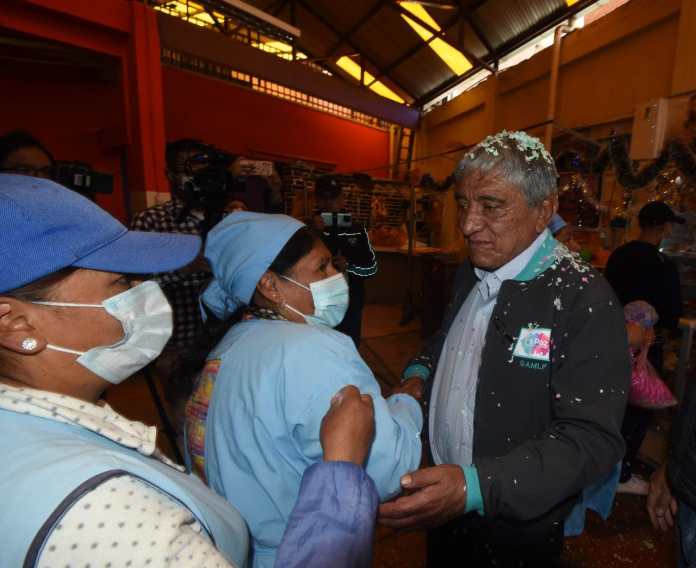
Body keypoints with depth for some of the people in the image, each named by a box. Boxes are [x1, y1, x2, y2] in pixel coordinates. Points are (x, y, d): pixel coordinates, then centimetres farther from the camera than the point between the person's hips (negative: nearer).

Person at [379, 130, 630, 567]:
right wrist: (418, 374, -5)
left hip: (517, 528, -5)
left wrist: (475, 487, -36)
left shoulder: (584, 299, -23)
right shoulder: (471, 272, -2)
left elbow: (592, 440, -26)